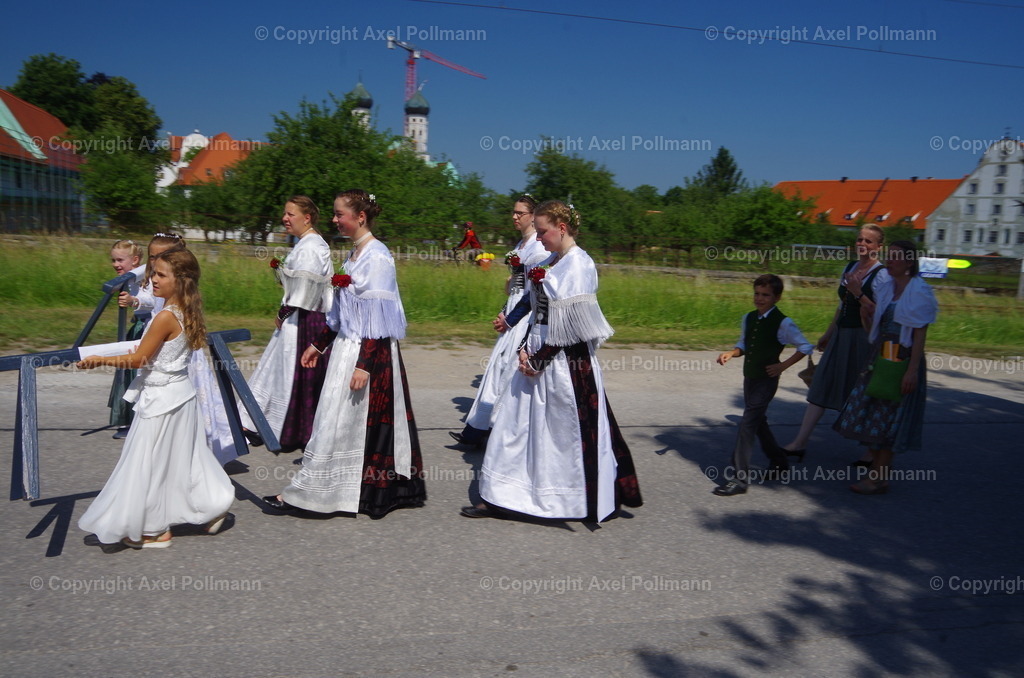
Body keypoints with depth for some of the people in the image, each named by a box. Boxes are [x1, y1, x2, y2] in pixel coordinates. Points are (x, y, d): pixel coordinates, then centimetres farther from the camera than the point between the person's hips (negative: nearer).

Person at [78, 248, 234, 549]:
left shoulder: (165, 317, -22)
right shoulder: (185, 313, 3)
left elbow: (138, 359, -16)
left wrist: (99, 360, -7)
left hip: (160, 400, -9)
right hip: (180, 392, 9)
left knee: (151, 464, 4)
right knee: (184, 458, 18)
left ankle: (154, 530, 16)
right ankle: (212, 505, 25)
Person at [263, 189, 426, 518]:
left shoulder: (377, 257, -15)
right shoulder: (355, 254, 12)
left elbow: (379, 317, -20)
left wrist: (364, 364, -23)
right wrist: (319, 344, 21)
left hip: (369, 352, -9)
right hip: (347, 347, 9)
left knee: (338, 422, -1)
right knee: (355, 422, 13)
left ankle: (305, 492, 7)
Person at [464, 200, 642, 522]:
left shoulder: (579, 265, -15)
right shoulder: (549, 263, 11)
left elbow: (570, 326, -18)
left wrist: (539, 361, -13)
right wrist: (525, 350, 1)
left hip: (567, 364, -9)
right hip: (537, 358, 9)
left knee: (570, 432, 4)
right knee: (517, 426, 10)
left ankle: (594, 502, 24)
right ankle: (498, 498, 20)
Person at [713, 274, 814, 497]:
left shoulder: (783, 323, -13)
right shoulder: (748, 318, 5)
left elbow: (805, 348, -6)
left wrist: (783, 366, -12)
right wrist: (731, 353, -2)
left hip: (766, 380, -7)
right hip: (749, 378, 7)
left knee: (747, 424, -12)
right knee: (758, 422, 19)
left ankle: (740, 478, -9)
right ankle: (779, 461, 41)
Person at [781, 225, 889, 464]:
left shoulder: (881, 275, -11)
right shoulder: (849, 267, 11)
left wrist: (859, 294, -26)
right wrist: (828, 334, 24)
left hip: (863, 340, -8)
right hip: (841, 336, 8)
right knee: (821, 387, 7)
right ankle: (799, 443, 11)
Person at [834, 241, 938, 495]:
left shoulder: (919, 290, -10)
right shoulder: (885, 289, 12)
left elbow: (920, 333, -14)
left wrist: (912, 369, -19)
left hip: (902, 360, -7)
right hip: (879, 358, 8)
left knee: (886, 418, -3)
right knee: (869, 413, 9)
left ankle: (880, 479, 7)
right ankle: (876, 471, 22)